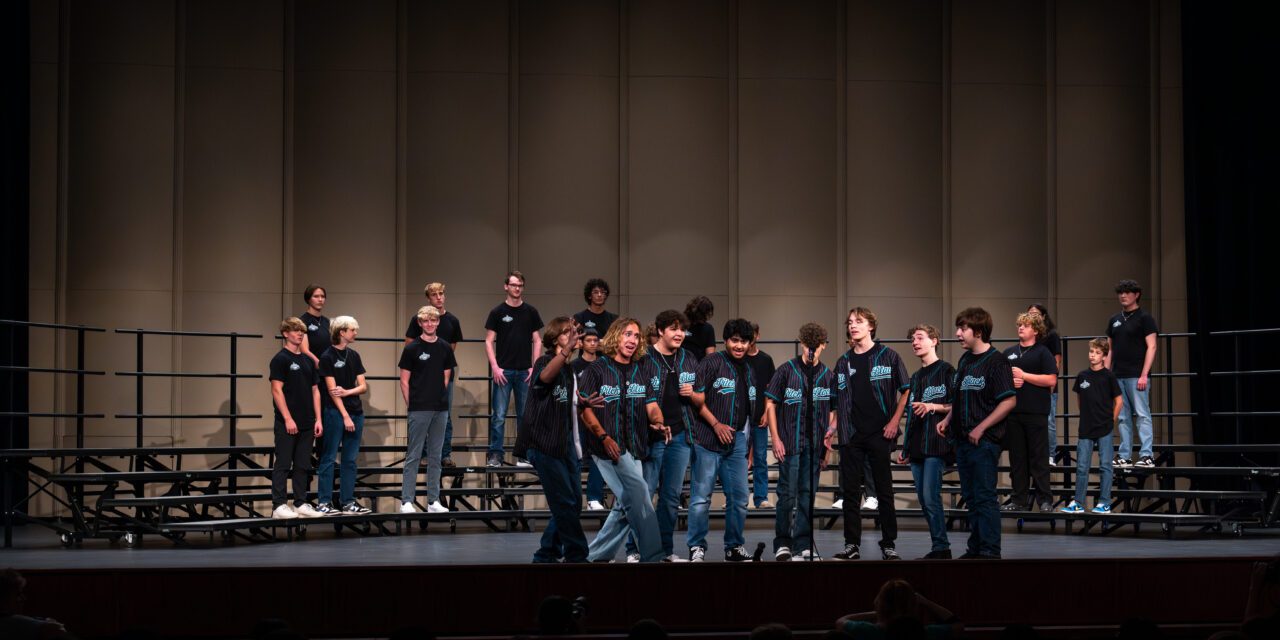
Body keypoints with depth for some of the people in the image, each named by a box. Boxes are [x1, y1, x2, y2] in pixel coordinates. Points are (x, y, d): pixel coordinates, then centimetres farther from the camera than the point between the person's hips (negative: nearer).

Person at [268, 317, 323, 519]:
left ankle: (301, 504, 14)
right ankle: (278, 506, -2)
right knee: (283, 464, -4)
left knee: (303, 466, 9)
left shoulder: (308, 360, 15)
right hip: (287, 423, -7)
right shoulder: (280, 359, -6)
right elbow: (277, 390, -11)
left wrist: (318, 419, 9)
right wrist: (288, 418, -17)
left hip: (306, 424, 7)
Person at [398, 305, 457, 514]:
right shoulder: (412, 348, -3)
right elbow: (404, 381, -1)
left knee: (435, 456, 8)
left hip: (440, 409, 4)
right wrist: (410, 404, -6)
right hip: (419, 409, -4)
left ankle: (433, 501, 12)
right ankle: (406, 501, -2)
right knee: (413, 455, -3)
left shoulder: (445, 348, 9)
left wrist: (440, 398, 7)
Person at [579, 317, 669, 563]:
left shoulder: (643, 372, 14)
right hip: (608, 447, -6)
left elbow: (651, 406, 9)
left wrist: (658, 422, -14)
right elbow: (586, 410, -3)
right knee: (639, 492, -17)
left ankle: (597, 556, 21)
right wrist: (604, 437, -16)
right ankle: (652, 557, -16)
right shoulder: (597, 370, 0)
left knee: (626, 505, 8)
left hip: (634, 448, 6)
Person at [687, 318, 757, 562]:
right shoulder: (712, 362, -3)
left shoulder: (748, 370, 16)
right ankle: (697, 547, 3)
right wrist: (716, 425, -11)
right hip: (707, 441, -6)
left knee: (739, 498, 4)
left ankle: (733, 547, 15)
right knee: (701, 496, -5)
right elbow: (696, 397, -7)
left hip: (736, 441, 6)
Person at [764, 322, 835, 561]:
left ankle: (802, 546, 10)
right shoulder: (786, 370, 0)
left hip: (815, 444, 3)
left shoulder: (828, 375, 9)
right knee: (788, 494, -2)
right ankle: (782, 543, 9)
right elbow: (770, 404, 1)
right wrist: (776, 438, -6)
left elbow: (833, 410, 16)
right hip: (789, 442, -3)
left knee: (807, 494, 5)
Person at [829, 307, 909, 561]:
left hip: (879, 434, -4)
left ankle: (888, 545, 4)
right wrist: (833, 428, 7)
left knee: (884, 491, 0)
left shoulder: (887, 356, 1)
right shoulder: (844, 362, 13)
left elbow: (905, 391, 1)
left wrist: (894, 421, -9)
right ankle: (851, 545, 8)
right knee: (850, 491, 3)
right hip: (851, 435, 4)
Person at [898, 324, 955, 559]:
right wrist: (905, 447, 22)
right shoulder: (915, 377, 22)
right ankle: (939, 548, 9)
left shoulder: (946, 371, -2)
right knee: (924, 501, 5)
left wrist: (933, 407, -19)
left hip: (937, 445, -8)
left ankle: (941, 548, -9)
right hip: (917, 448, 8)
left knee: (931, 497, -14)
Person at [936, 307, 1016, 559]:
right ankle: (975, 549, 20)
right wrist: (948, 420, 10)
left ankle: (990, 551, -3)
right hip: (963, 440, 8)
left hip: (984, 441, -8)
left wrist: (980, 428, -18)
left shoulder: (995, 361, -11)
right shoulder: (964, 361, 15)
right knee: (971, 498, 13)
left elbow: (1009, 401, -16)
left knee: (984, 497, -7)